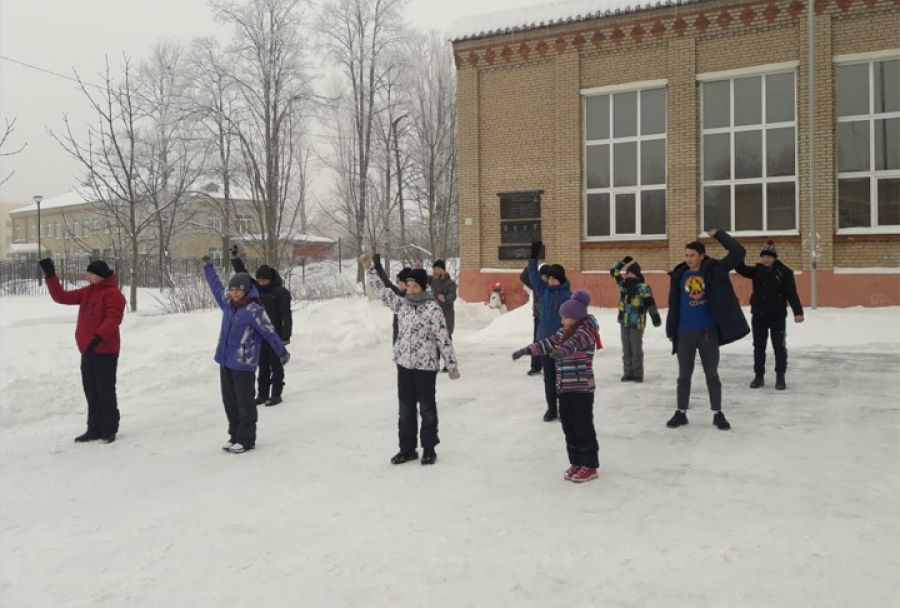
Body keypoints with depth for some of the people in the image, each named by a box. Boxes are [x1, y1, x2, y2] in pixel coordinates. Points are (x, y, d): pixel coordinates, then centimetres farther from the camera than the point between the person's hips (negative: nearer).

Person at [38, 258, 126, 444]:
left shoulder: (112, 294, -12)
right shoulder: (86, 292, 15)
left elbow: (114, 318, -23)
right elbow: (61, 297, 17)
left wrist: (98, 337, -32)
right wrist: (50, 275, 11)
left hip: (105, 351, -9)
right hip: (88, 351, 9)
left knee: (105, 391, -3)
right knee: (91, 392, 12)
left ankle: (109, 430, 6)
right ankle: (95, 429, 20)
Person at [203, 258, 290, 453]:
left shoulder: (254, 310, -16)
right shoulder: (228, 303, 6)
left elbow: (269, 332, -11)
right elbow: (216, 286, 23)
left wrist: (282, 353, -5)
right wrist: (208, 267, 33)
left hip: (243, 364, -7)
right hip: (225, 361, 7)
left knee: (244, 402, 1)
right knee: (229, 400, 13)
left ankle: (246, 439, 10)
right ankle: (234, 435, 25)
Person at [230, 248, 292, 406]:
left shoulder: (281, 292, -12)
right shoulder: (256, 288, 8)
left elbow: (286, 315, -14)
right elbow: (242, 273, 10)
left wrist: (286, 335, -18)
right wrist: (235, 257, -4)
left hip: (275, 335, -6)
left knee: (276, 365, 1)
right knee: (262, 365, 12)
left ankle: (276, 394, 8)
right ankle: (262, 394, 19)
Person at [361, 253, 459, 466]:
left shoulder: (432, 309, -12)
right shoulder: (401, 303, 6)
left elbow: (444, 339, -12)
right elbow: (382, 290, 16)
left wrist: (452, 365, -11)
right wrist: (369, 268, 11)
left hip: (426, 366, -6)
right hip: (404, 365, 6)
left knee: (427, 410, 7)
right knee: (405, 410, 13)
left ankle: (429, 450, 19)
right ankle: (407, 449, 24)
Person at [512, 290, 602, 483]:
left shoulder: (585, 332, -14)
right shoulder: (564, 332, 11)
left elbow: (574, 343, -34)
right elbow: (548, 343, 8)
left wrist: (561, 351, -54)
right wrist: (526, 350, -3)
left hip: (582, 388, -8)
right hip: (564, 388, 8)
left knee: (583, 427, -1)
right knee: (568, 426, 12)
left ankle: (589, 466, 10)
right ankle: (576, 463, 23)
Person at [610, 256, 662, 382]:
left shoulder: (643, 288, -13)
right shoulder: (623, 284, 5)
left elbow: (650, 303, -15)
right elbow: (614, 271, 12)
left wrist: (655, 317, -19)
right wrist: (622, 262, 1)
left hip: (637, 323, -6)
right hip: (624, 322, 6)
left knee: (636, 349, 3)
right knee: (626, 349, 12)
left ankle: (638, 374, 13)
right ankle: (628, 373, 21)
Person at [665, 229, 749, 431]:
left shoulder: (714, 270, -3)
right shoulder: (679, 275, 1)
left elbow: (738, 253, -10)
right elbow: (673, 305, 5)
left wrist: (718, 234, -13)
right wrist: (670, 330, 4)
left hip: (709, 331, -1)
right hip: (685, 333, 2)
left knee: (712, 373, 8)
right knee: (684, 375, 9)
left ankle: (718, 414, 20)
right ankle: (681, 413, 21)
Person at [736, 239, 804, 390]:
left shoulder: (784, 272, -9)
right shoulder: (757, 271, 2)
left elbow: (792, 293, -11)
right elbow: (741, 269, -11)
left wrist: (798, 312, -20)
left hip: (777, 315, -3)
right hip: (758, 314, 3)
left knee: (779, 346, 5)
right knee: (759, 346, 9)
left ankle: (780, 377, 15)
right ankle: (759, 376, 19)